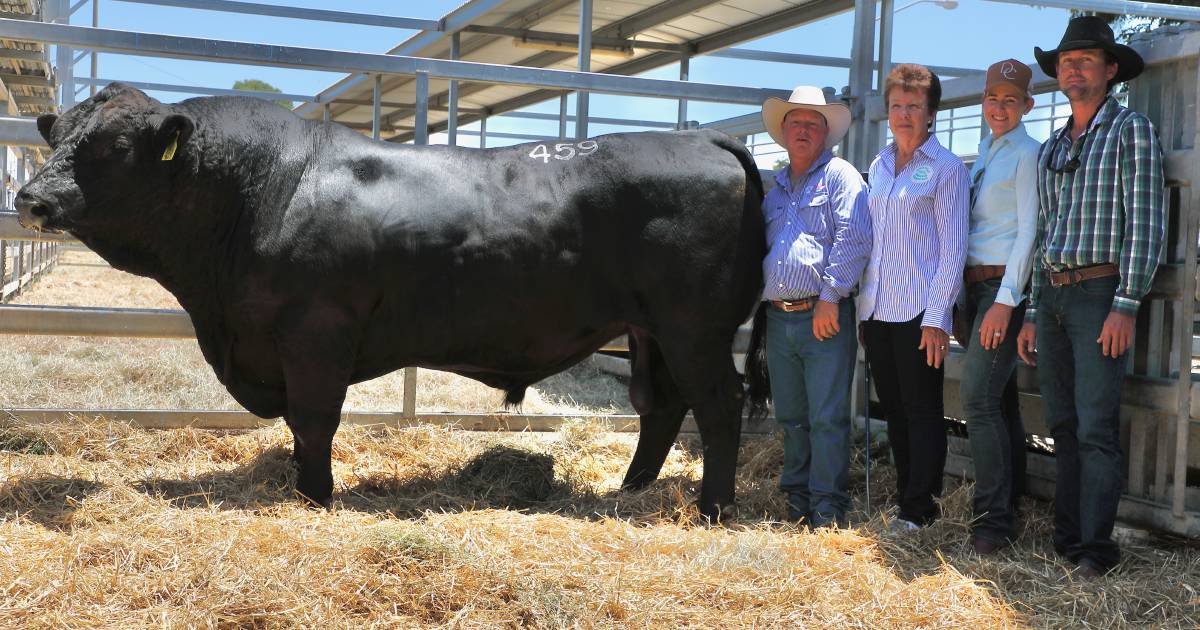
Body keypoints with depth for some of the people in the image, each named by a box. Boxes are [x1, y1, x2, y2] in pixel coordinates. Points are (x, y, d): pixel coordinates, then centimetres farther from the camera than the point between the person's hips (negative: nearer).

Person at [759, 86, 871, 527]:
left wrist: (830, 296, -16)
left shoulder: (840, 176, 0)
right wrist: (758, 300, 15)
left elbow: (853, 240, -10)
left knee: (827, 417, -6)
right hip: (778, 319, 6)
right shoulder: (776, 188, 21)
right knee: (791, 417, 11)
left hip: (824, 315, -6)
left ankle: (828, 508, -2)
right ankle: (796, 501, 20)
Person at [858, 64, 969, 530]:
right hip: (876, 311, 6)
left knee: (922, 412, -1)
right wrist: (861, 308, 13)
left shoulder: (946, 169, -2)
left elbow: (953, 248, -6)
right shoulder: (878, 167, 15)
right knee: (894, 411, 11)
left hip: (919, 312, -6)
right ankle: (904, 496, 20)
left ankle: (920, 509, 5)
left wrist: (937, 317, -13)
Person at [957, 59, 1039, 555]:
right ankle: (1007, 505, 17)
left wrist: (1005, 300, -18)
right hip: (976, 285, 8)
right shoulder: (985, 155, 18)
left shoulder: (1027, 154, -6)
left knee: (979, 395, -15)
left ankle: (994, 519, -11)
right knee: (998, 399, 10)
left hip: (1008, 283, -8)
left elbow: (1028, 232, -12)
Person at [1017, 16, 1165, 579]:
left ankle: (1095, 550, -6)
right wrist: (1032, 315, 16)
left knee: (1096, 429, -9)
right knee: (1063, 427, 8)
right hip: (1051, 295, 7)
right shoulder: (1050, 149, 19)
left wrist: (1125, 306, -17)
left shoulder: (1131, 131, -1)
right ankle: (1065, 541, 13)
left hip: (1099, 293, -7)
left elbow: (1145, 225, -9)